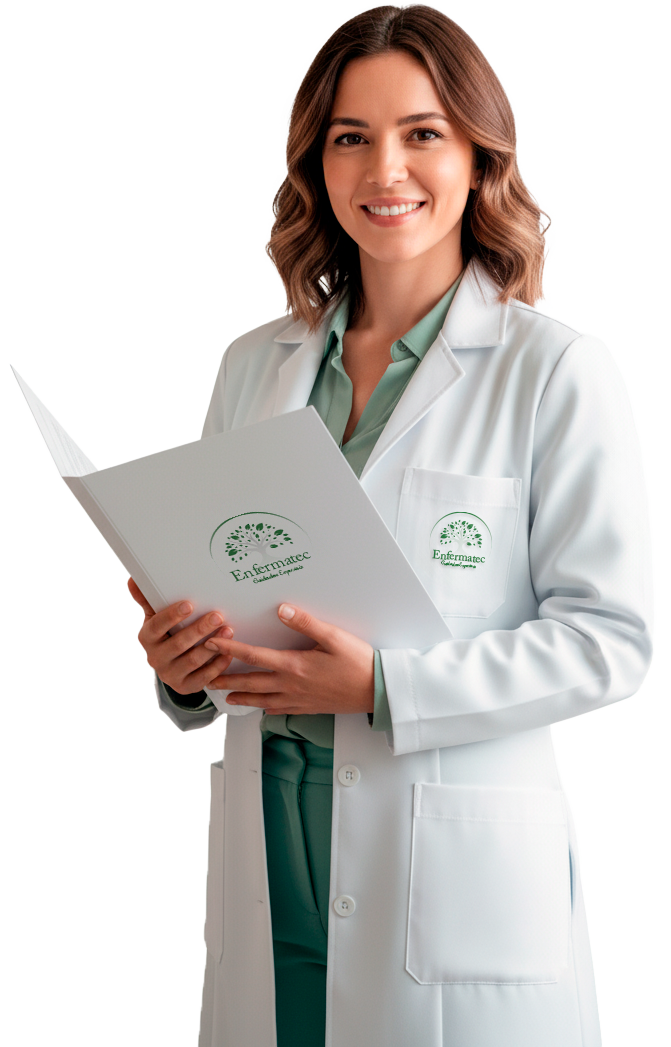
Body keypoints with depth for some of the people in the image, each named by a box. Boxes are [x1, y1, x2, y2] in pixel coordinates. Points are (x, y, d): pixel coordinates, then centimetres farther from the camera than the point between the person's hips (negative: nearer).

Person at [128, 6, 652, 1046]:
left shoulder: (555, 370, -7)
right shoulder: (255, 365, 9)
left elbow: (608, 636, -9)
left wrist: (385, 685, -19)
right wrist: (184, 665, -6)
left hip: (464, 875, -4)